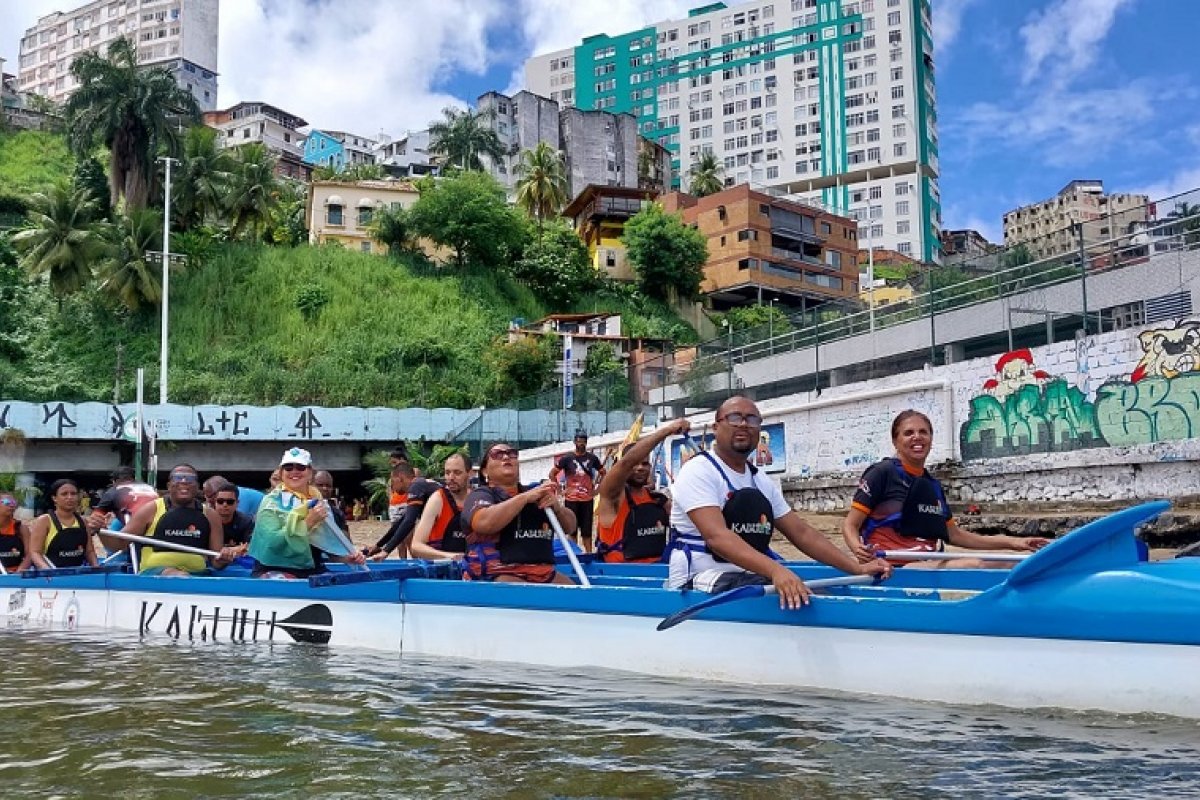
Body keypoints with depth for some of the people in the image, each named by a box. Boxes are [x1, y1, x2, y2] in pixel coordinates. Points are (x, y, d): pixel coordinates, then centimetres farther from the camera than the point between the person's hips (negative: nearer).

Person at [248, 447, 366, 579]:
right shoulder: (272, 502, -2)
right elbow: (272, 541, -17)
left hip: (313, 571, 5)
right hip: (274, 571, -5)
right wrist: (309, 522, -21)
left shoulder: (320, 504, 12)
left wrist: (346, 557, -1)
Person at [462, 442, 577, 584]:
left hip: (544, 574, 6)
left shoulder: (537, 494, 19)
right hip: (497, 575, -5)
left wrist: (557, 507, -6)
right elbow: (483, 523, -19)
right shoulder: (481, 495, 3)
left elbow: (570, 528, 15)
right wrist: (526, 497, -16)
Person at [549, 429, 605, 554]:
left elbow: (602, 473, 17)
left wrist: (597, 489, 8)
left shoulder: (592, 458, 4)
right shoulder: (567, 458, -2)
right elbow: (552, 473, 3)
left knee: (587, 530, 5)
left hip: (587, 499, 2)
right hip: (571, 499, -2)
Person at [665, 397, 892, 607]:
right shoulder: (698, 471, -9)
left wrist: (858, 568, 1)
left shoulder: (762, 482, 16)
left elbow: (801, 532, 14)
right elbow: (716, 536, -24)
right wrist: (775, 570, -38)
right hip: (699, 580, -7)